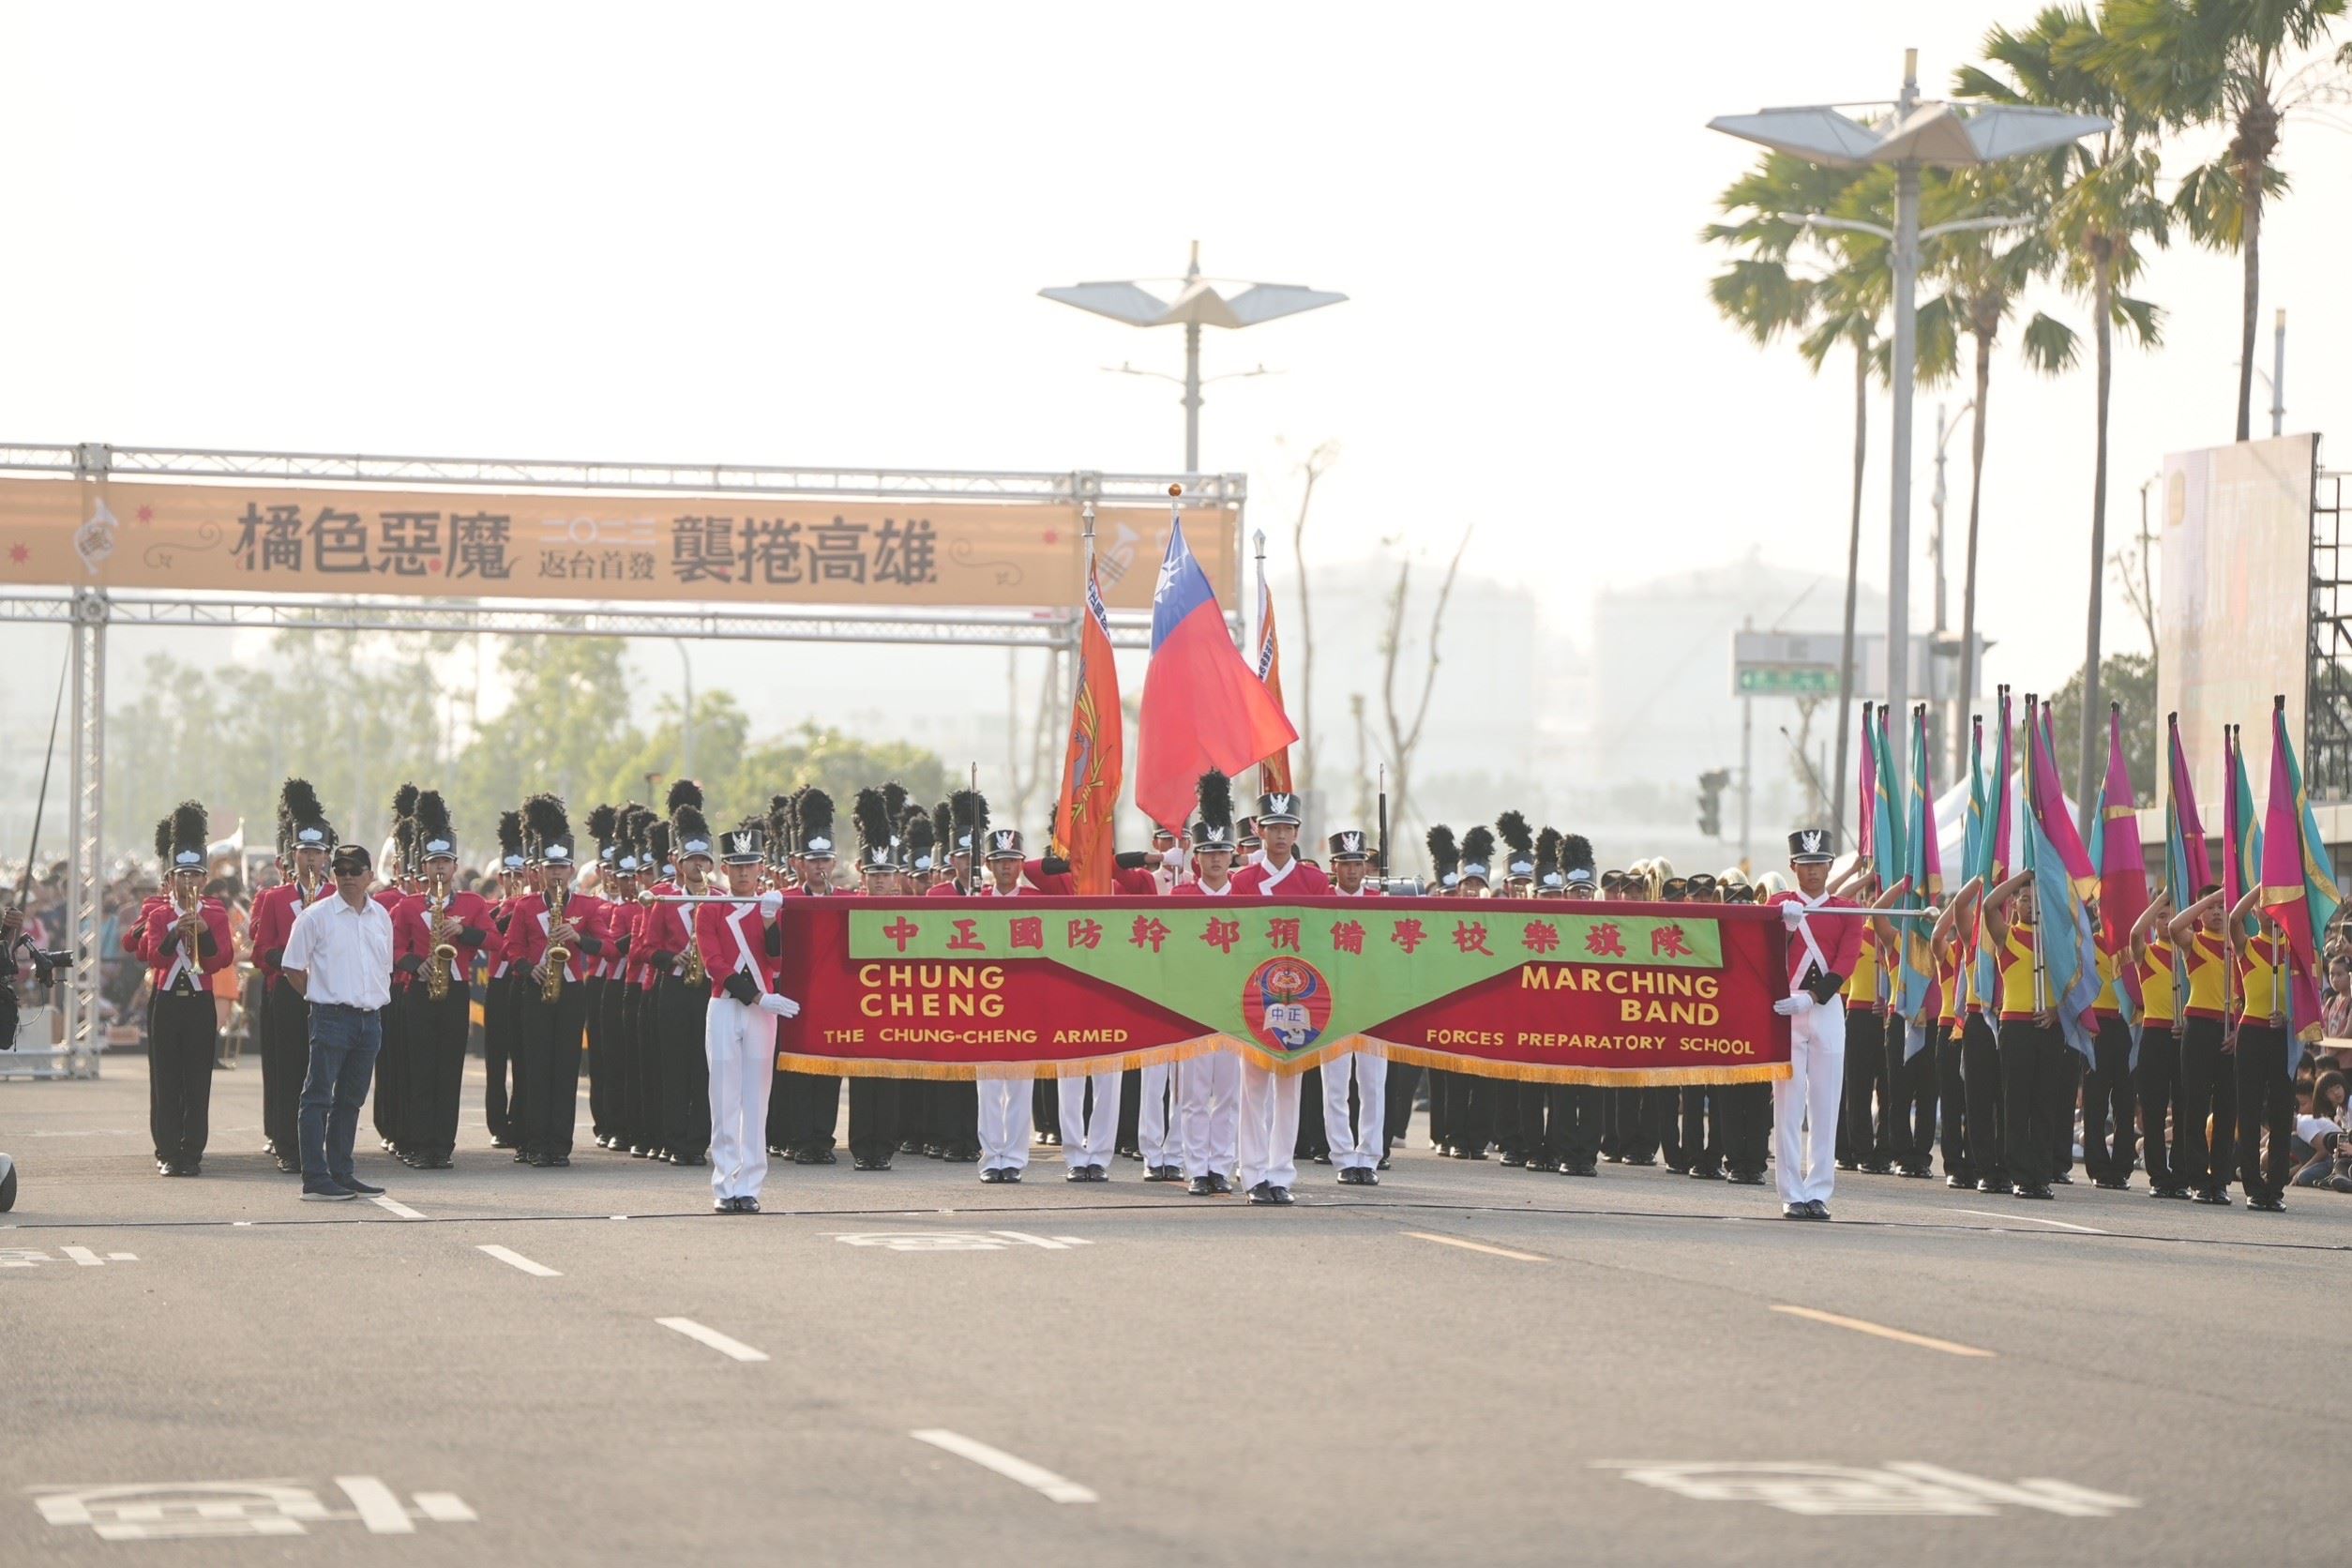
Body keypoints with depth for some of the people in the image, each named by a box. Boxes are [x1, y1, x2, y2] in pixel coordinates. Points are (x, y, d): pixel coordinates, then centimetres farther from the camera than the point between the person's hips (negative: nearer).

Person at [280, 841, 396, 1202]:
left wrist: (378, 1000, 12)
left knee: (350, 1100, 11)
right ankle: (316, 1180, -8)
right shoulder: (316, 916, -5)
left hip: (370, 1019, 6)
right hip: (331, 1019, -6)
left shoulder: (381, 917, 11)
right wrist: (321, 997, 0)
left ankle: (342, 1174, 17)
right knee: (318, 1099, -6)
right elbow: (292, 968, -2)